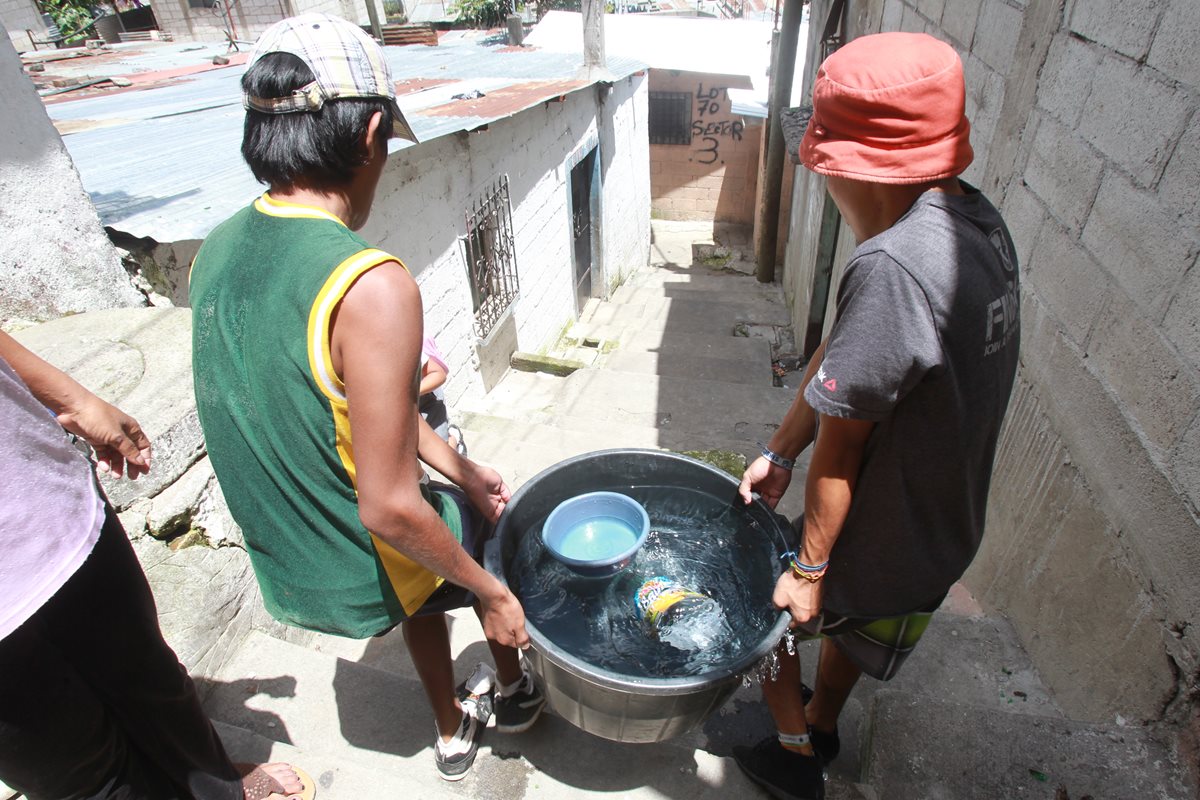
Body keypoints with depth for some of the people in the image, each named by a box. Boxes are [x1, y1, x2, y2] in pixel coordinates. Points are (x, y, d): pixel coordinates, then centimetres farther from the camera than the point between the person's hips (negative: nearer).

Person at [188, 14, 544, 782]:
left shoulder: (217, 251, -5)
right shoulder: (373, 286, -33)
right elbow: (390, 509, -29)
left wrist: (461, 469, 8)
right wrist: (492, 593, -13)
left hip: (281, 562, 6)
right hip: (364, 575, -5)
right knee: (481, 534, 26)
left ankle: (452, 733, 54)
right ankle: (514, 692, 53)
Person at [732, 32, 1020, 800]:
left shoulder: (893, 267, -36)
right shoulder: (979, 219, -4)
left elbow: (841, 442, -27)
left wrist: (808, 567, -14)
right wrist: (781, 450, 3)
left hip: (884, 540, -8)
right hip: (944, 524, 8)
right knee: (846, 624, 32)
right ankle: (822, 727, 60)